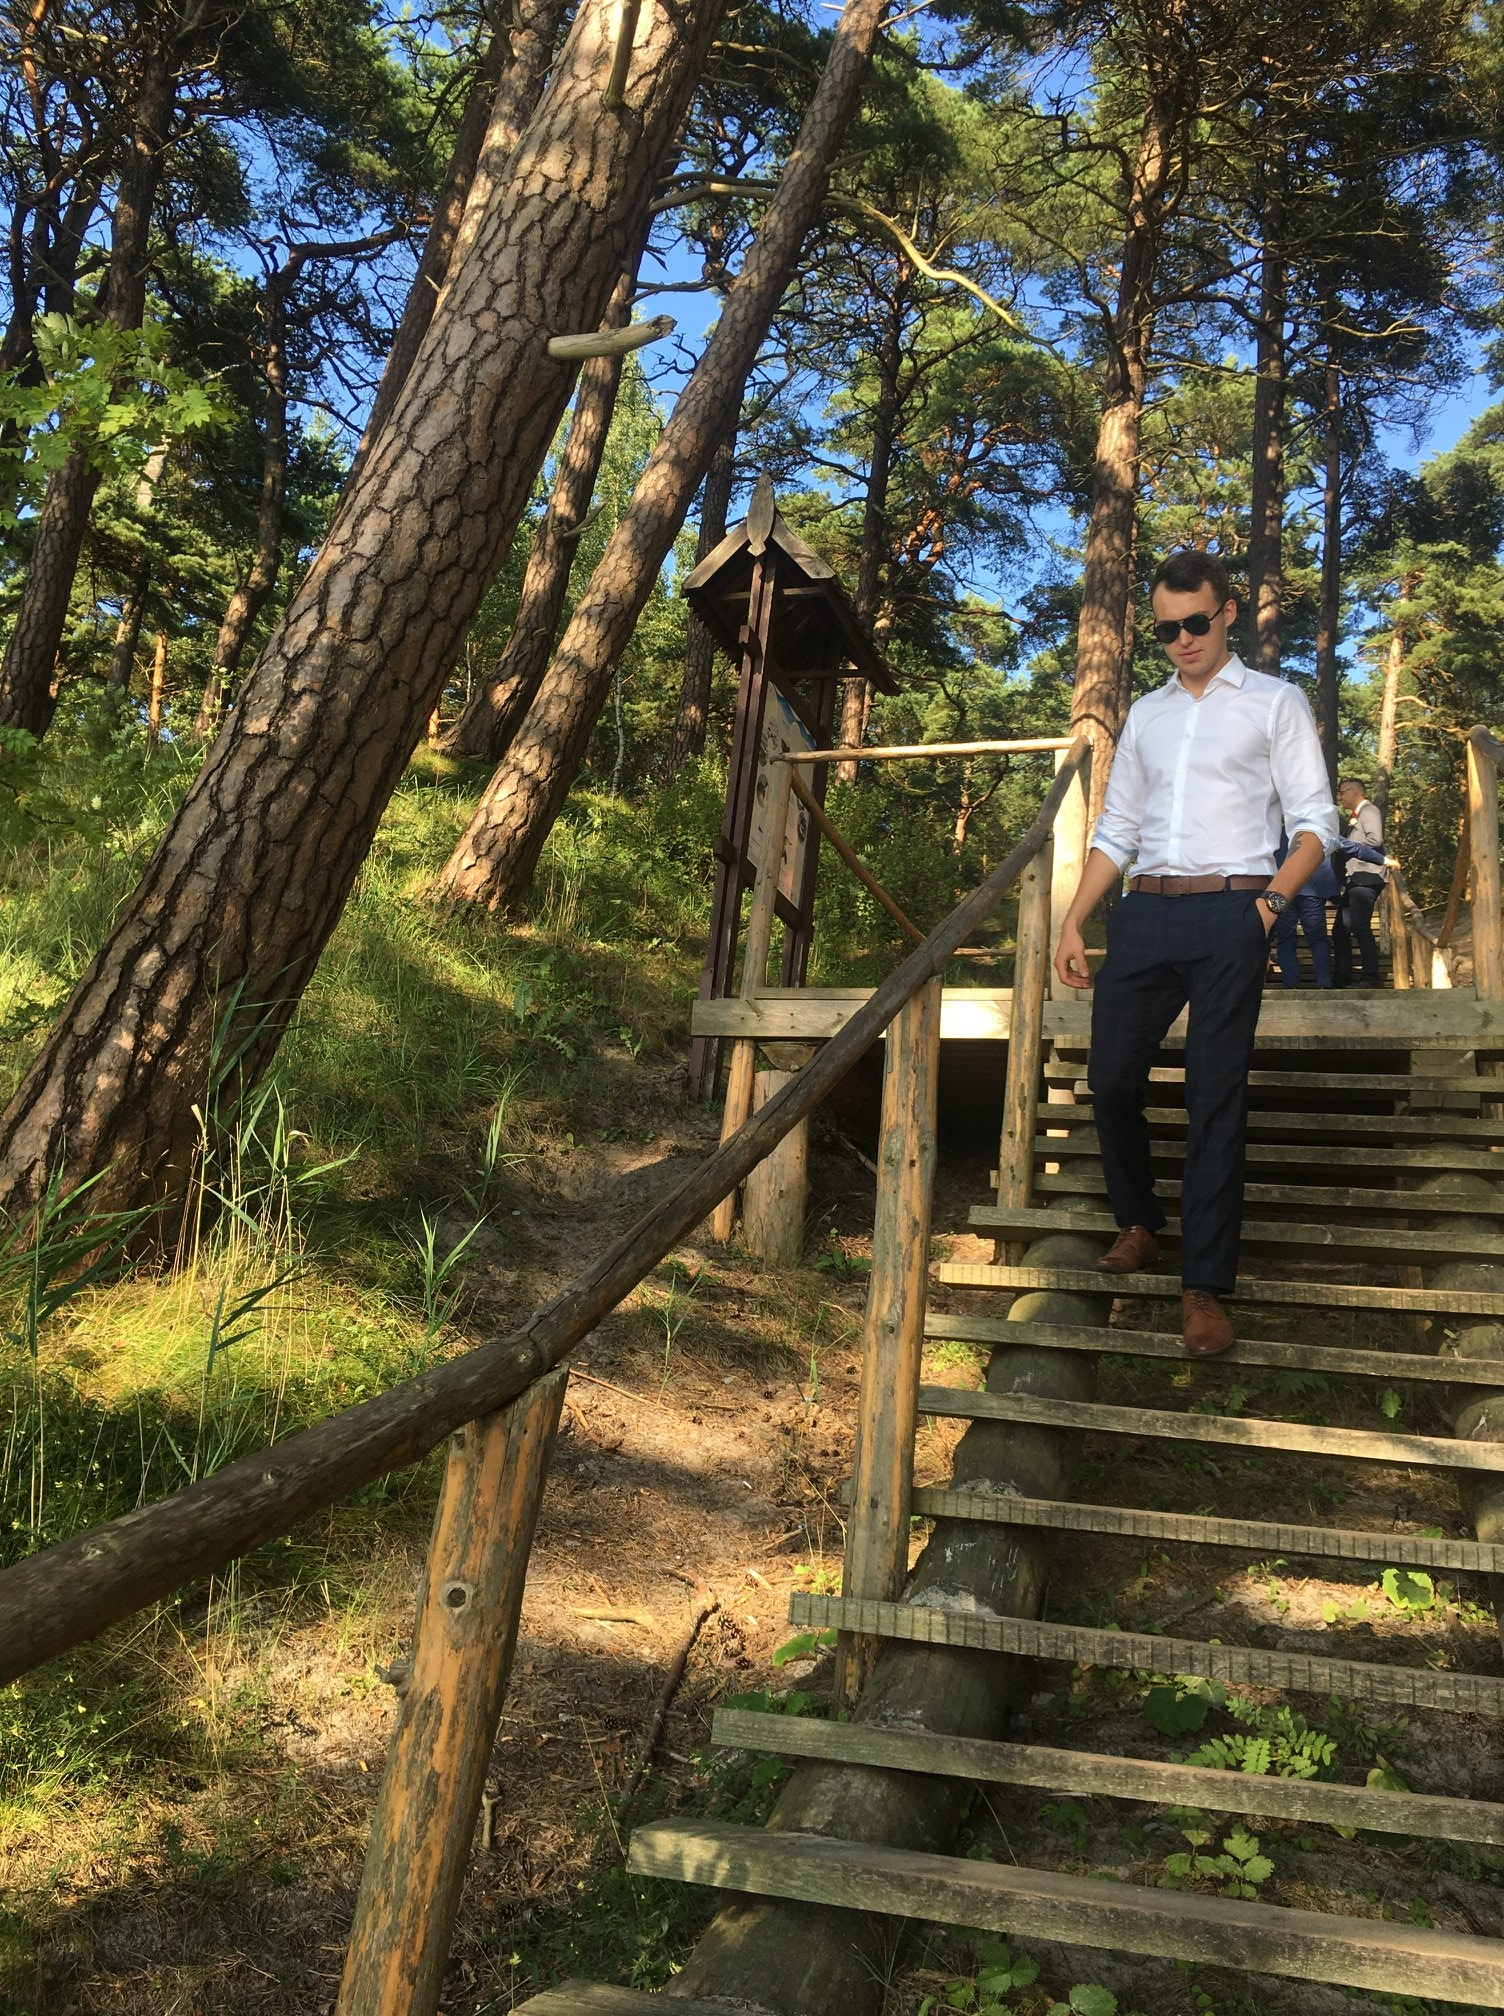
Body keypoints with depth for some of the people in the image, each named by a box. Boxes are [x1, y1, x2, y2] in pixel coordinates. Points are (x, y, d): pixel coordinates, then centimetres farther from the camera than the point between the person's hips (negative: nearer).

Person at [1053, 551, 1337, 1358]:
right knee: (1111, 1079, 3)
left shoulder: (1275, 703, 7)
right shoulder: (1145, 713, 19)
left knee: (1215, 1099, -5)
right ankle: (1137, 1224, 27)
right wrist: (1073, 921, 11)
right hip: (1144, 911, 5)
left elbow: (1315, 819, 1)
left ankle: (1203, 1285, -1)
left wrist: (1274, 898, -15)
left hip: (1228, 912, -4)